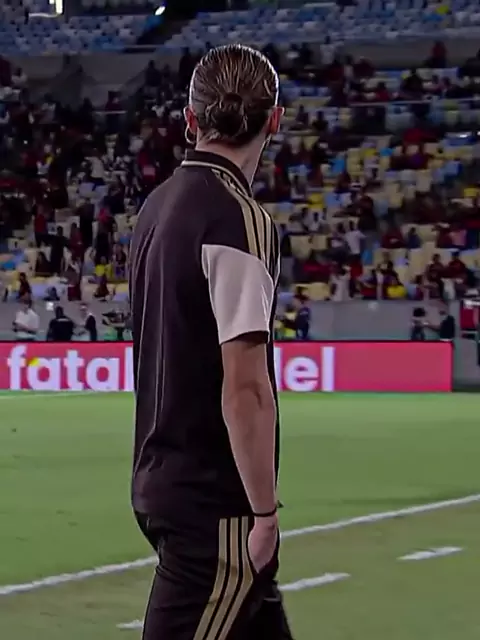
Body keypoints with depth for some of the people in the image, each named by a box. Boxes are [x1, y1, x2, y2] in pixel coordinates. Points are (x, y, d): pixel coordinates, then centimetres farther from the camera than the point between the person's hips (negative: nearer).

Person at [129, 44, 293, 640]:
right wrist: (264, 512, -14)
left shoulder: (157, 205, 9)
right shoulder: (239, 217, -16)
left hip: (162, 478, 8)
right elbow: (245, 386, -20)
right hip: (216, 497, -8)